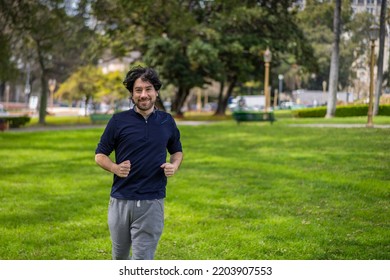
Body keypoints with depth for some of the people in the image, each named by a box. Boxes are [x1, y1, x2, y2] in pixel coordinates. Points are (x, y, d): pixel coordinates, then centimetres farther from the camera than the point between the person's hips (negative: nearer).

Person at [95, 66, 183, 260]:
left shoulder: (167, 121, 5)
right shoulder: (118, 120, -2)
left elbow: (177, 150, 19)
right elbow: (100, 154, 4)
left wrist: (174, 165, -4)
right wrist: (115, 168, -17)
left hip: (152, 203, 0)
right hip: (120, 200, 1)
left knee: (143, 260, -4)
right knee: (120, 255, 17)